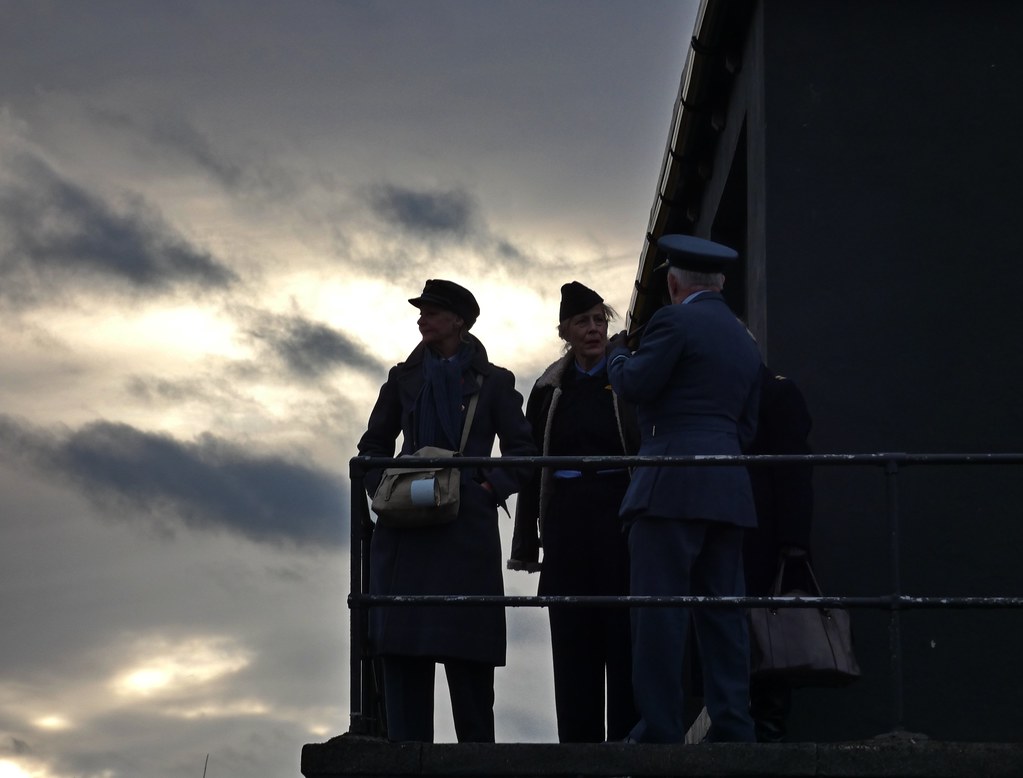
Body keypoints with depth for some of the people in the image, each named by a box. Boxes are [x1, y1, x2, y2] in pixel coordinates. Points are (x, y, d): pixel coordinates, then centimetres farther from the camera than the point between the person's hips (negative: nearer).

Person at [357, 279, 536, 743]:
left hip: (466, 529, -3)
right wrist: (384, 489, 4)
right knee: (401, 645, -3)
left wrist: (488, 489, -7)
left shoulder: (492, 382, 8)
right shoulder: (405, 379, 15)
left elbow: (522, 455, 7)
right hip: (407, 531, 3)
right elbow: (373, 446, 21)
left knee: (466, 650, -5)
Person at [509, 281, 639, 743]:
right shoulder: (550, 389, 10)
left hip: (620, 520, -3)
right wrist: (526, 543, 7)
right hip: (567, 525, 3)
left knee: (624, 634, -4)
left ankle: (628, 738, -2)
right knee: (573, 636, 2)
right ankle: (579, 743, 5)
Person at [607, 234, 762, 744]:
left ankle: (660, 730, -12)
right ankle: (732, 729, 2)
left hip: (672, 485, -8)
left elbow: (636, 385, -8)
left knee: (658, 610, -8)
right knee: (722, 611, 6)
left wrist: (618, 356, 11)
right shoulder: (745, 342, 22)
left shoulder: (674, 321, -3)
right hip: (729, 490, 8)